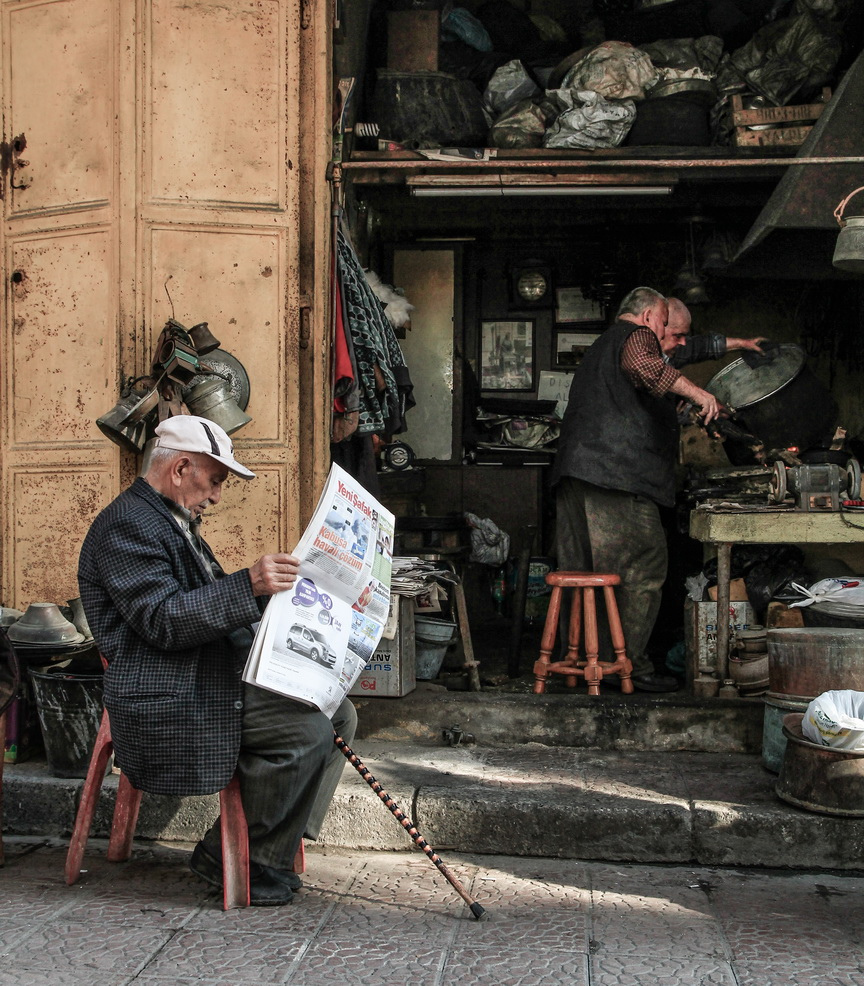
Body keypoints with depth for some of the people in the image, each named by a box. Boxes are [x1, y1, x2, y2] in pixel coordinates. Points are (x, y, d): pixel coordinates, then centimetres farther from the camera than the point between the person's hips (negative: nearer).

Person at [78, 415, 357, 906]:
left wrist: (274, 587, 14)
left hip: (215, 675, 11)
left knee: (339, 713, 2)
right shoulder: (127, 524, -12)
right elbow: (163, 621, -24)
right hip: (170, 699, -11)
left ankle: (277, 846, 4)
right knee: (307, 729, -23)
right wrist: (248, 585, -32)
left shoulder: (175, 521, 22)